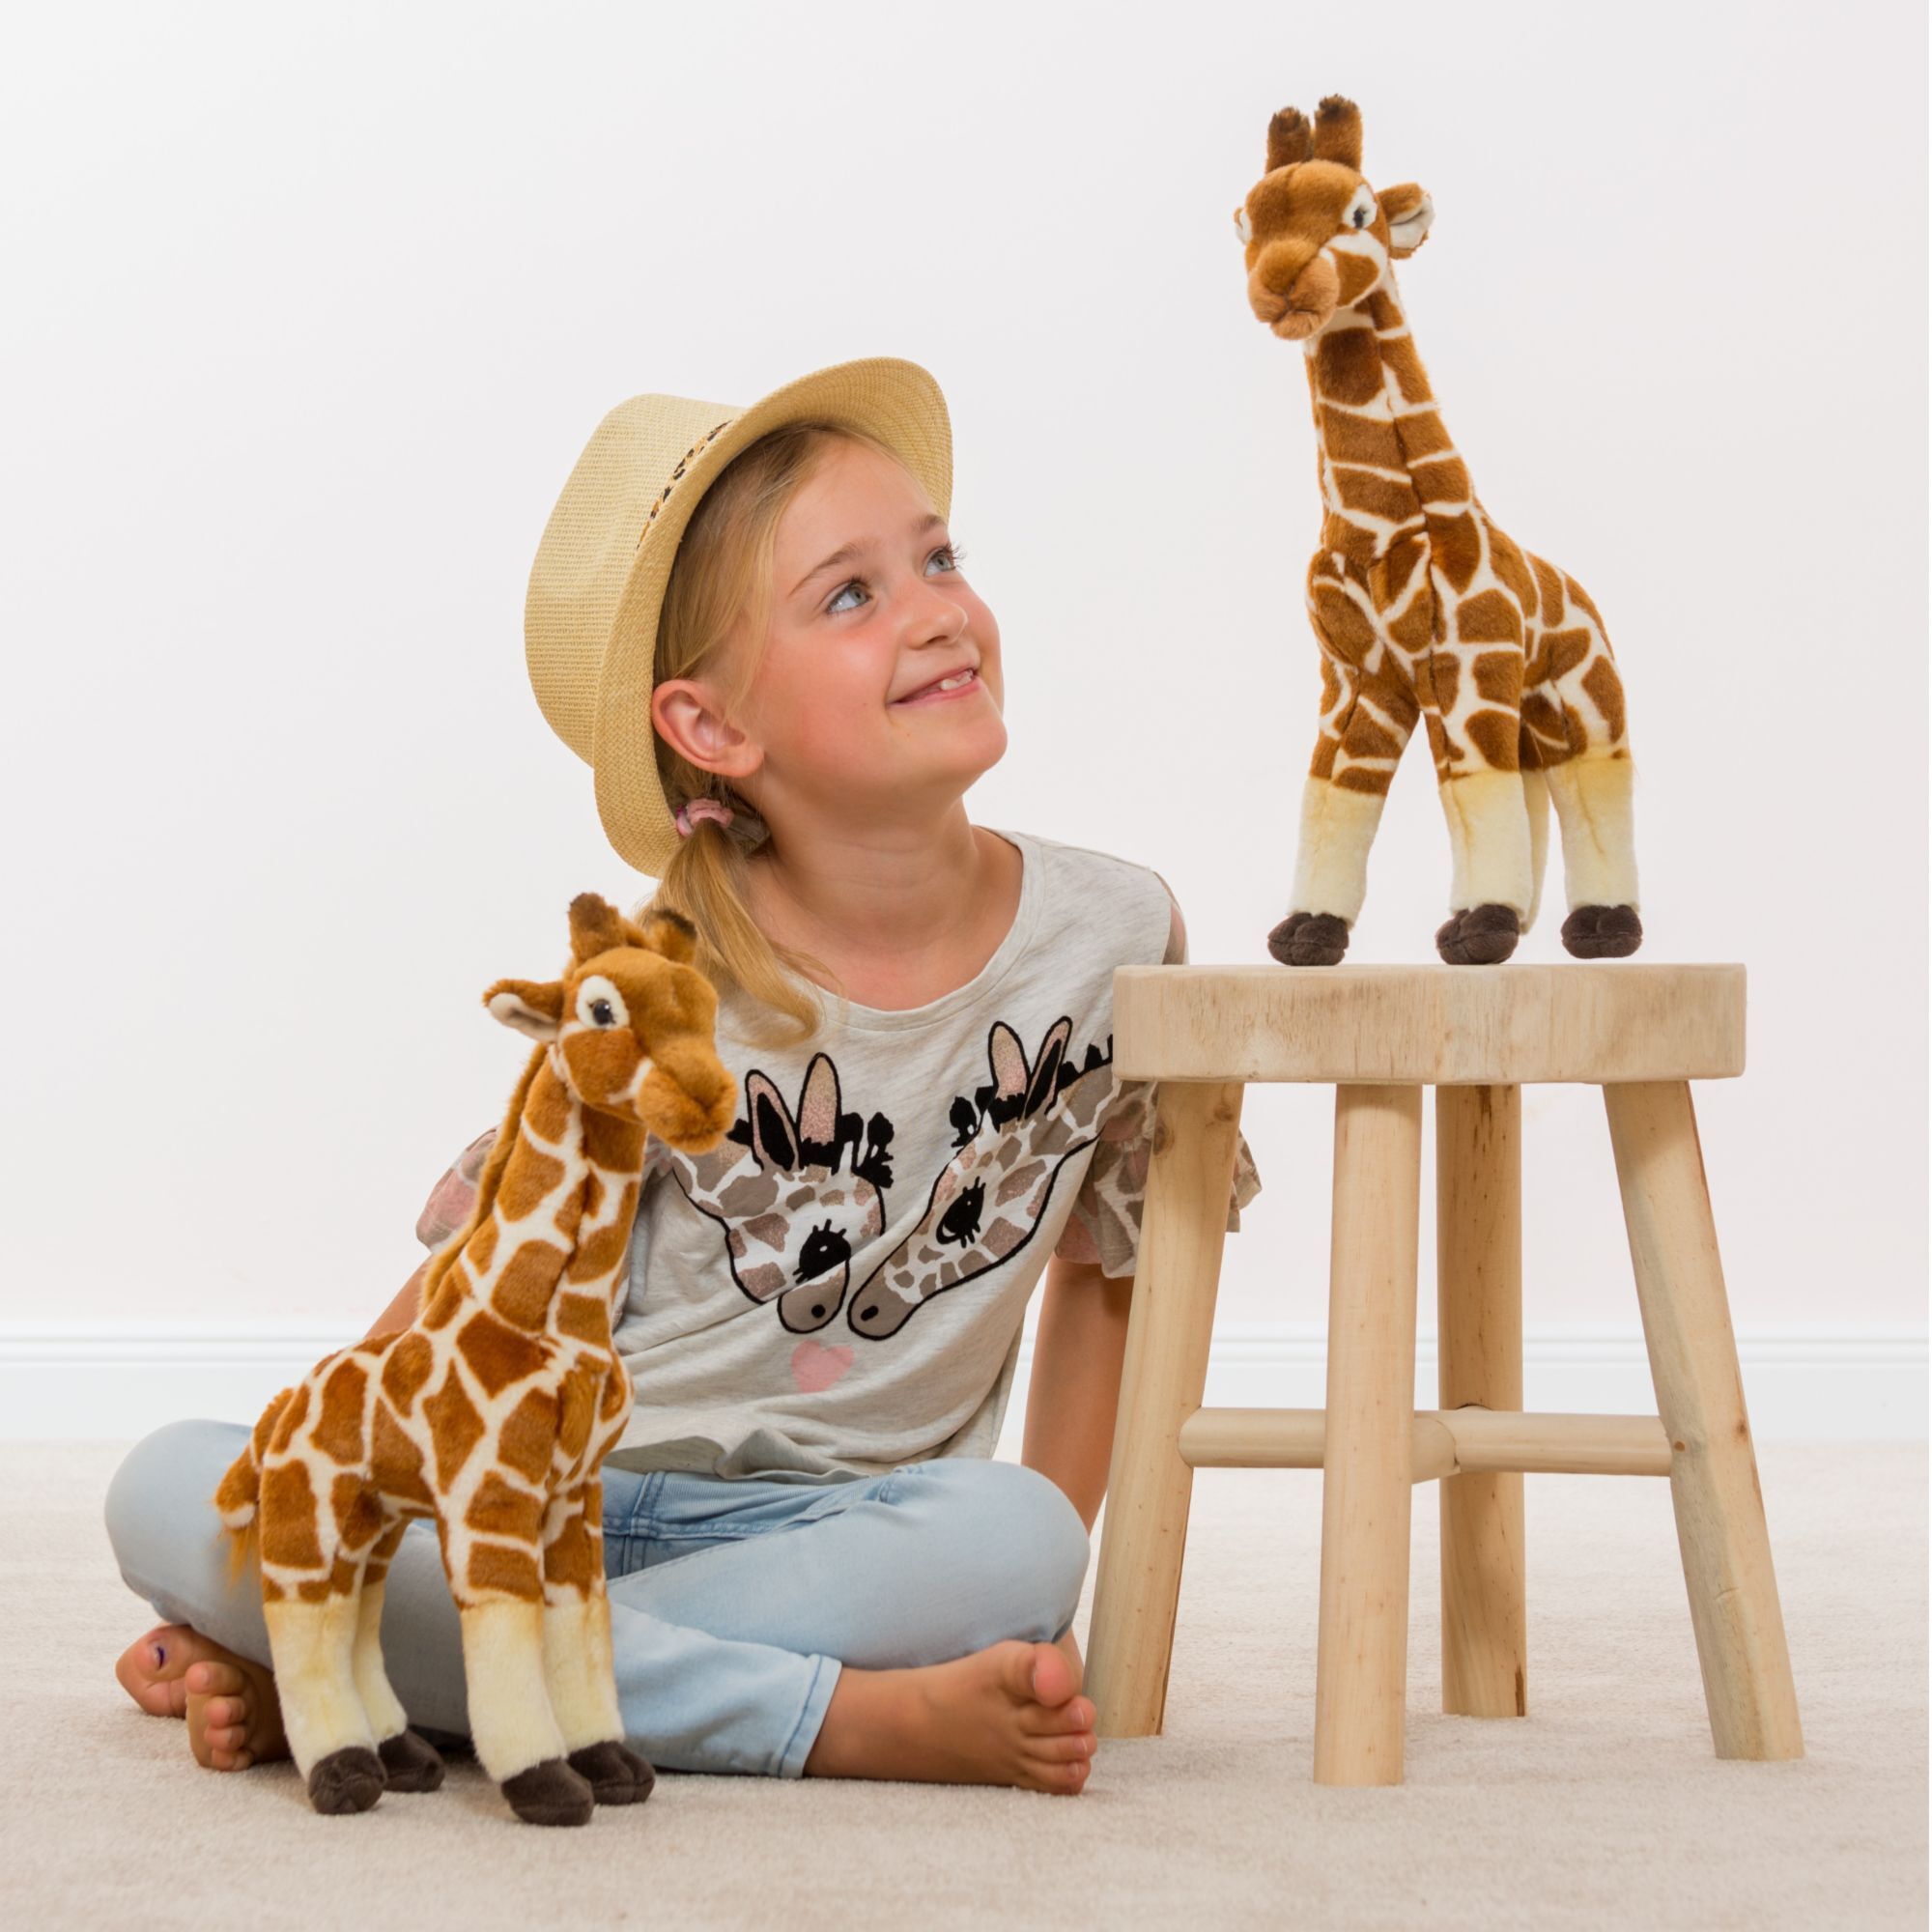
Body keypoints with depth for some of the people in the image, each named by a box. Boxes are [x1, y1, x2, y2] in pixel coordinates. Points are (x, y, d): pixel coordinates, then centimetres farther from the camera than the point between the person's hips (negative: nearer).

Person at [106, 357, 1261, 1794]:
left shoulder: (1111, 936, -4)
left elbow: (1108, 1264, 11)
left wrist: (1033, 1583, 6)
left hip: (837, 1523, 1)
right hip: (555, 1501, -1)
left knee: (1006, 1539, -36)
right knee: (169, 1490, -27)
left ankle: (341, 1676, -27)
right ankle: (857, 1717, -32)